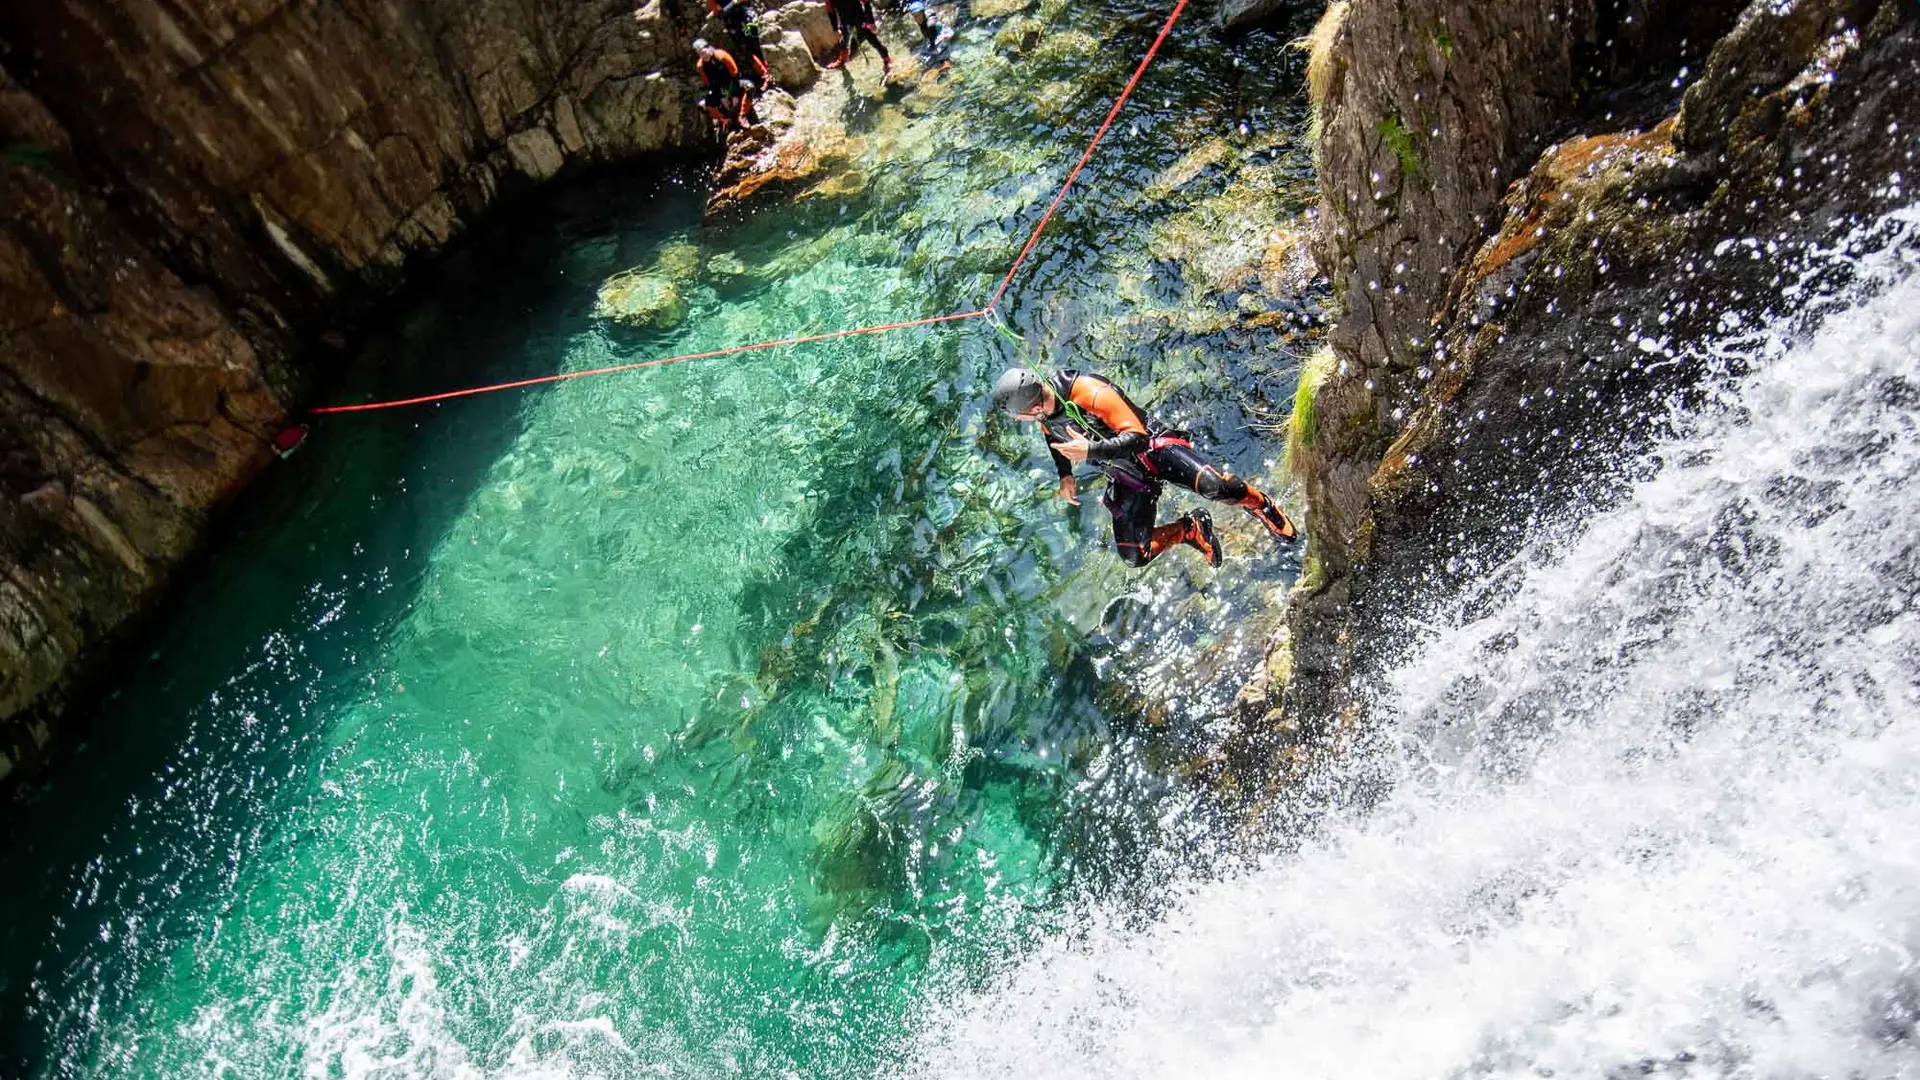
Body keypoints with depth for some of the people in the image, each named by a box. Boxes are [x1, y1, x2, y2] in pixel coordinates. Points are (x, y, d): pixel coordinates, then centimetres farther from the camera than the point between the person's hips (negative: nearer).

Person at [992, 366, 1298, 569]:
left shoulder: (1090, 392, -32)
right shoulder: (1045, 418, -8)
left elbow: (1136, 437, -30)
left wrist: (1090, 450, -39)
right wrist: (1065, 475, 8)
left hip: (1155, 448, -7)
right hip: (1128, 478, 7)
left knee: (1214, 487, -32)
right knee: (1135, 556, -4)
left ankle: (1262, 507, 0)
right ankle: (1190, 529, 20)